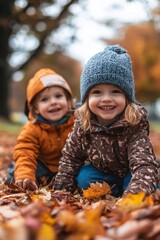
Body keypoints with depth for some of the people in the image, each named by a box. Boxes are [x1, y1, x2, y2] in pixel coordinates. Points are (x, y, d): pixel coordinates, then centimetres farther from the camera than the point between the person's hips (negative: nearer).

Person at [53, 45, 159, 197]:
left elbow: (145, 166, -45)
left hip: (129, 175, -3)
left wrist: (131, 197, -62)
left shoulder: (134, 127, -34)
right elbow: (70, 156, -5)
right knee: (84, 177, -19)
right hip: (102, 171, 4)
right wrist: (61, 188, -13)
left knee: (132, 182, -30)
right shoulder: (82, 125, -20)